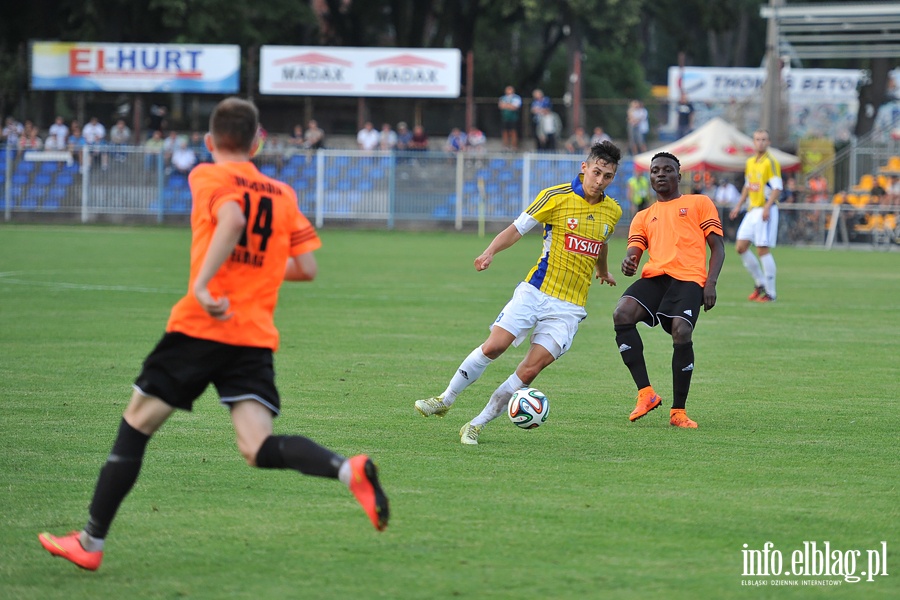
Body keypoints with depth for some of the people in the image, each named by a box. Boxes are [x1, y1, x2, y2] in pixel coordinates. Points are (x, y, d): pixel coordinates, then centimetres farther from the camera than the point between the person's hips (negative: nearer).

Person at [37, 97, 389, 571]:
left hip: (200, 326, -4)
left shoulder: (209, 177, 1)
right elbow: (306, 268, 13)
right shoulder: (283, 194, 15)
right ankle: (348, 470, -32)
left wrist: (202, 283, -25)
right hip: (257, 336, 4)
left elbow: (233, 218, -20)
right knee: (259, 450, -6)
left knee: (135, 425, 8)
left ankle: (91, 542, 12)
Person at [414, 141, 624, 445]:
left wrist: (603, 272, 46)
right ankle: (445, 400, 8)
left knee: (530, 370, -9)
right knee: (494, 346, -13)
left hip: (569, 306, 2)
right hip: (535, 291, -2)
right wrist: (490, 252, -20)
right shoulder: (557, 196, -5)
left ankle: (476, 426, 0)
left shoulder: (612, 212, 7)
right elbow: (517, 228, -3)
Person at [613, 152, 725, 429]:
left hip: (688, 278, -3)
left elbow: (717, 247, 11)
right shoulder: (644, 216, 28)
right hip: (654, 277, 3)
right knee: (622, 314, -27)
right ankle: (645, 393, -23)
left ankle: (678, 411, -13)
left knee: (681, 332, -28)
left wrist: (711, 283, -5)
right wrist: (629, 263, -11)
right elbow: (634, 250, 15)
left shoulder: (699, 203, 18)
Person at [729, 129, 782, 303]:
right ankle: (760, 283, 16)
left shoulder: (771, 162, -10)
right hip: (752, 210, 8)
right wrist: (739, 206, 20)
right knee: (740, 247, 3)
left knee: (763, 249, -9)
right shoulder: (750, 162, 14)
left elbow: (777, 187, -15)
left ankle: (770, 293, -3)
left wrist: (767, 207, -25)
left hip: (766, 211, -8)